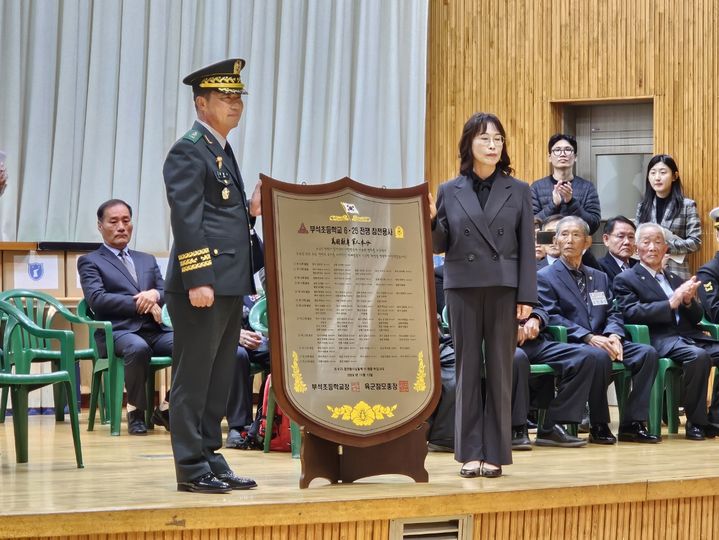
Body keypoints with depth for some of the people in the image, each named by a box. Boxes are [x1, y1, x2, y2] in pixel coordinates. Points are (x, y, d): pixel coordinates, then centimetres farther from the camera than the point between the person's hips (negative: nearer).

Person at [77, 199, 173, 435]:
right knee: (138, 348, -40)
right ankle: (136, 411, -17)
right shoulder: (90, 262, 11)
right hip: (118, 331, -5)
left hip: (155, 329, 5)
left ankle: (166, 408, -7)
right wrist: (140, 304, -11)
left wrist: (154, 294, -9)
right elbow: (97, 299, -6)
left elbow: (167, 293, 16)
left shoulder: (148, 260, 27)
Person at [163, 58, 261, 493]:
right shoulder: (188, 152, -9)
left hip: (229, 285, 10)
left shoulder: (223, 152, 20)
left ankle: (210, 458, 18)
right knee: (193, 378, -4)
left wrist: (251, 211, 5)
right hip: (203, 285, -9)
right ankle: (192, 469, 1)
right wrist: (197, 281, -22)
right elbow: (187, 220, -16)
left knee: (219, 379, 12)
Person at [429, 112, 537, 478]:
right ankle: (470, 453, 9)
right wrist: (430, 220, -13)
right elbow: (440, 246, 7)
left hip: (504, 288, 0)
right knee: (467, 368, 3)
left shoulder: (518, 191, 5)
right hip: (463, 287, 1)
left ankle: (495, 453, 7)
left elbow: (527, 247, 2)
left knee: (500, 369, 1)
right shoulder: (450, 191, 5)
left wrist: (527, 296, -4)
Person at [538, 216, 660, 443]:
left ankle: (632, 423, -17)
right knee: (599, 356, -37)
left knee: (647, 353, -18)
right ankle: (599, 426, -24)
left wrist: (613, 335, -10)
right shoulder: (545, 277, 4)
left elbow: (613, 313, 14)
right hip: (568, 345, -6)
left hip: (601, 342, 6)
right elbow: (553, 318, -8)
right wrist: (588, 337, -20)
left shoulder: (600, 277, 23)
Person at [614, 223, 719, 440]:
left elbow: (696, 318, 21)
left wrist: (688, 300, -2)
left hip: (691, 338, 6)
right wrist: (671, 303, -15)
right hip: (660, 342, -6)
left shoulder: (676, 280, 27)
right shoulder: (626, 279, 8)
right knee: (698, 356, -34)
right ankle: (696, 422, -23)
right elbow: (632, 313, -9)